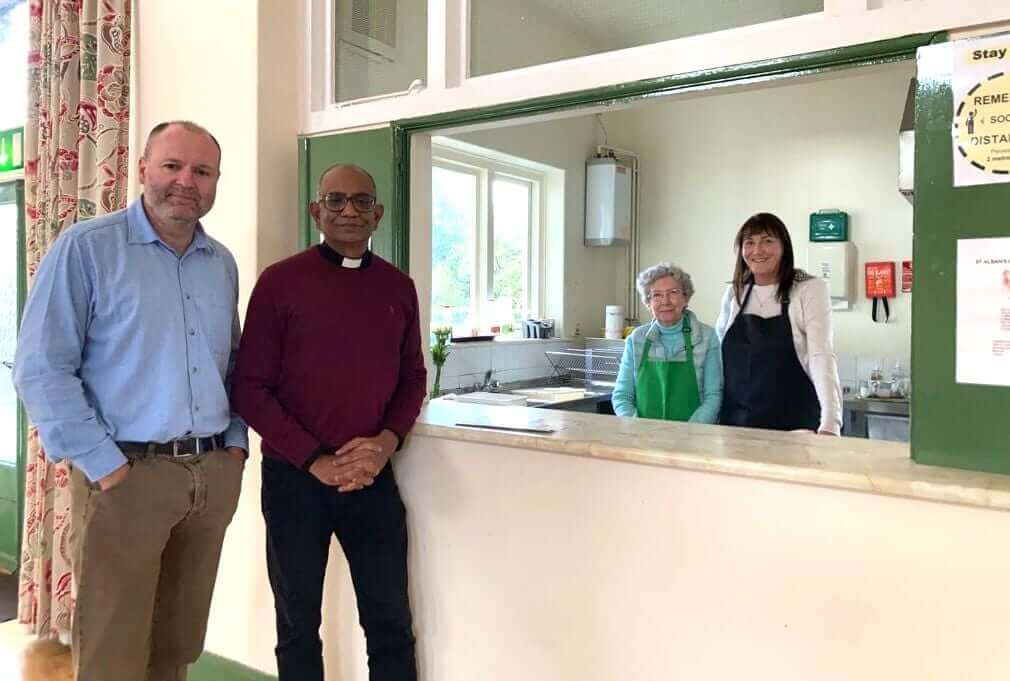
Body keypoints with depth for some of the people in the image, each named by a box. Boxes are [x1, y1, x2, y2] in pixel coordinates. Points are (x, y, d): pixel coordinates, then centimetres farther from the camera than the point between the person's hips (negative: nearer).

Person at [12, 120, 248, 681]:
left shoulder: (222, 263, 11)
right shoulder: (85, 248, -7)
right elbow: (41, 369, -11)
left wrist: (236, 443, 8)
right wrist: (104, 465, -14)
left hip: (214, 474, 5)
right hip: (127, 474, -5)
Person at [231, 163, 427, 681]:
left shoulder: (399, 287, 5)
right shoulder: (280, 281, -6)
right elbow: (249, 388, -6)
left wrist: (386, 442, -8)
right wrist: (315, 461, -14)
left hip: (373, 477, 3)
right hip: (294, 478, -2)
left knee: (391, 622, 10)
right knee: (298, 625, 14)